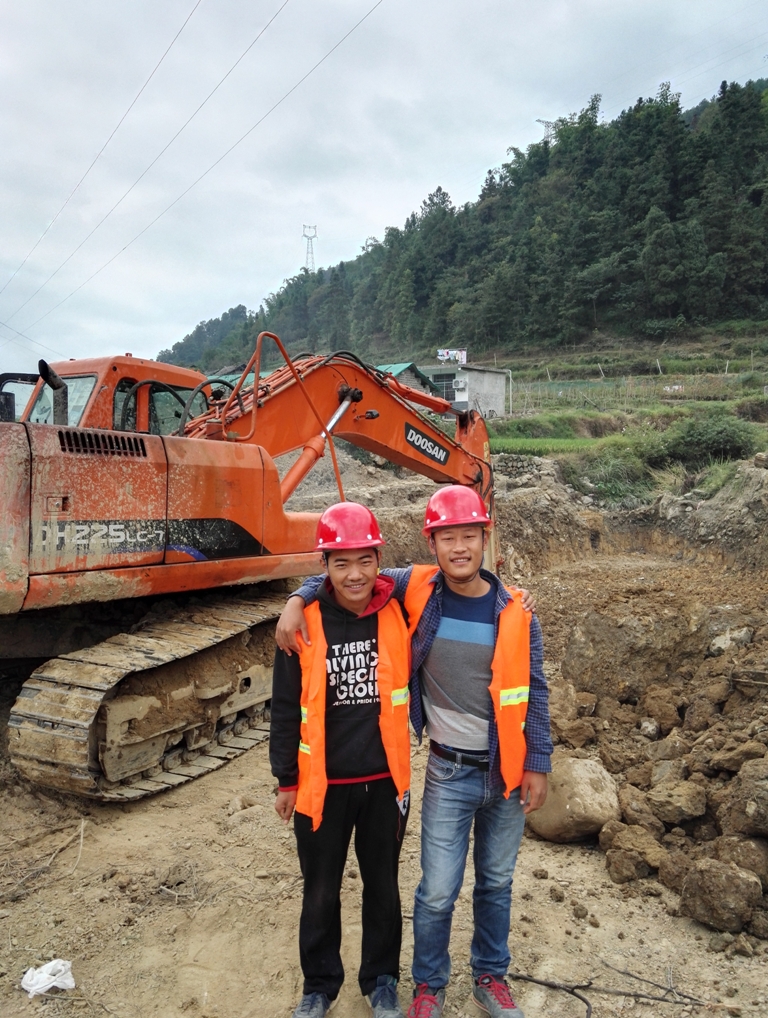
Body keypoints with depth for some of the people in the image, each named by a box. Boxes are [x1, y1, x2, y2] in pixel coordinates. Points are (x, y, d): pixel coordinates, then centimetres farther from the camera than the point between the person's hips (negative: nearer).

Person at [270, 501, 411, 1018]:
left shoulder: (398, 612, -10)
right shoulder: (306, 623, -12)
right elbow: (286, 708, -5)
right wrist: (286, 780, 0)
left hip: (385, 781, 1)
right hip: (322, 784, -1)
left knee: (383, 887, 20)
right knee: (321, 893, 18)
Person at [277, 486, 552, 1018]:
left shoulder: (514, 612, -9)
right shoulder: (416, 590, -11)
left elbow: (533, 692, -3)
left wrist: (538, 765, -2)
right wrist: (298, 600, -15)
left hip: (507, 771, 2)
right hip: (450, 773, -1)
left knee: (497, 883, 19)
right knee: (438, 892, 6)